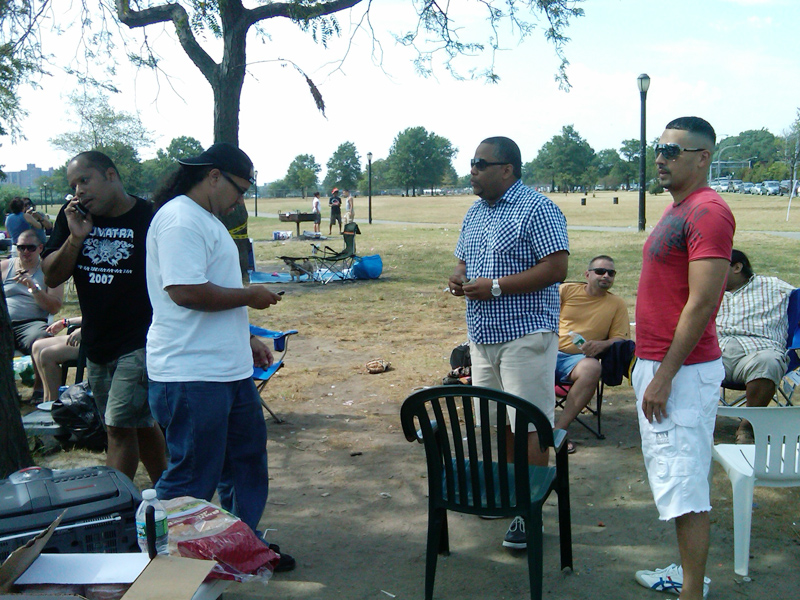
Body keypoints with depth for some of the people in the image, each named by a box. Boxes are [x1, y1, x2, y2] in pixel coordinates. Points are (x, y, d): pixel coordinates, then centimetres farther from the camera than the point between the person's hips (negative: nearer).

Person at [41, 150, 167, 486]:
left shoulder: (151, 219, -12)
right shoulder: (71, 218, 5)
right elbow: (51, 277, 2)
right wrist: (75, 238, -13)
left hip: (140, 344, -6)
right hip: (96, 343, 6)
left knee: (120, 426, -9)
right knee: (139, 425, 17)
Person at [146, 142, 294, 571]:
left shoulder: (206, 219, 18)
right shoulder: (180, 219, -16)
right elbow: (186, 292, -26)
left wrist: (246, 340, 21)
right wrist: (249, 296, -13)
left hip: (229, 370, 11)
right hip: (192, 376, -11)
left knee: (246, 462, 19)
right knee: (192, 479, 0)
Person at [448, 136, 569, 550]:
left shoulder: (537, 209, -11)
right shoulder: (475, 212, 15)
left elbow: (556, 268, -18)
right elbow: (463, 260, 25)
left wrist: (496, 286, -21)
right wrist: (459, 278, 0)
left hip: (524, 334, -8)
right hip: (482, 334, 8)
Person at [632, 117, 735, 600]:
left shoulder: (708, 211, -17)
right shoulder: (677, 209, 15)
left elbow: (701, 304, -22)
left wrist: (664, 376, -21)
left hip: (683, 370, -10)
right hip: (657, 362, 10)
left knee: (684, 484, -5)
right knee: (675, 475, 18)